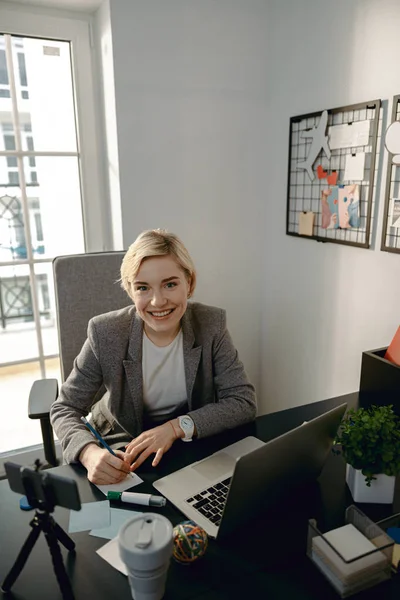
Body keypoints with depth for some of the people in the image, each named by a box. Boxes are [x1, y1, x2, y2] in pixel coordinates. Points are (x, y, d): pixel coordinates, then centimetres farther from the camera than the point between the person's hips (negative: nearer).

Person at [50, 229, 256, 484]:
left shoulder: (211, 324, -14)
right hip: (122, 452, 0)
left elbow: (244, 402, -13)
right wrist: (90, 452, -31)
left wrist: (176, 427, -26)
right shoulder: (106, 333, -16)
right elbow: (65, 409, -10)